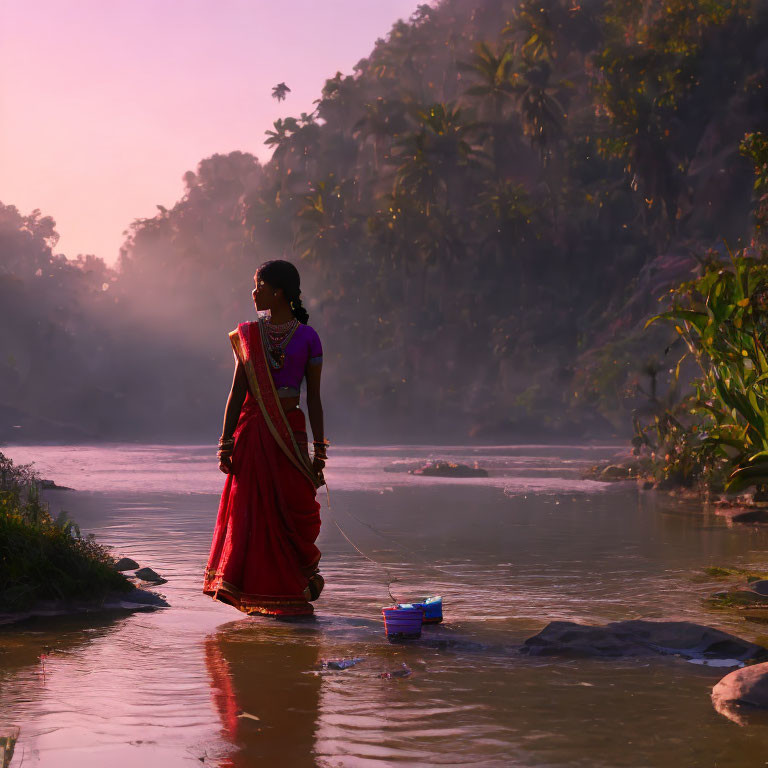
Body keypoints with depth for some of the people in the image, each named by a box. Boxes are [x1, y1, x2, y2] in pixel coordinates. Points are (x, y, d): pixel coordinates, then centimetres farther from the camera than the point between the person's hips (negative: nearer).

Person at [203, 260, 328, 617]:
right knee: (253, 513, 1)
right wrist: (226, 443, -2)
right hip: (252, 430, 2)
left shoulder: (307, 338, 1)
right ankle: (264, 594, 10)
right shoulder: (248, 334, 7)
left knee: (294, 512, -3)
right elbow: (237, 390, 5)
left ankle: (297, 585, 17)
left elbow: (314, 398, 2)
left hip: (290, 432, -1)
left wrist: (319, 453, -1)